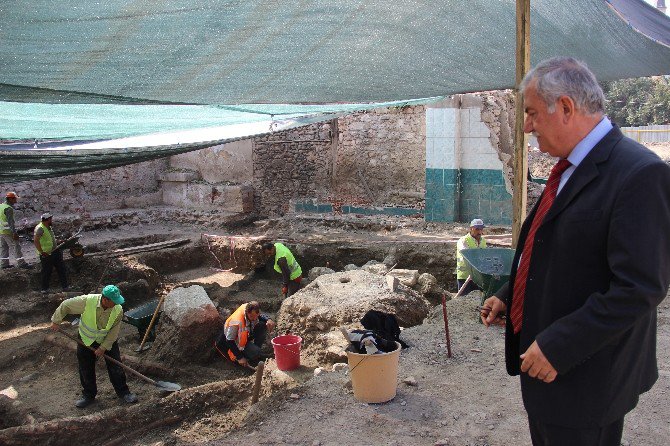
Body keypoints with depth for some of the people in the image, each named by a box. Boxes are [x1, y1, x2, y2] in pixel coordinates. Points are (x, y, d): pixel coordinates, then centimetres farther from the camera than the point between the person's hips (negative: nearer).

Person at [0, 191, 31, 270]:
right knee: (16, 246, -4)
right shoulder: (8, 208, -18)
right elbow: (10, 221, -24)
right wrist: (14, 232, -27)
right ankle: (21, 263, -4)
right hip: (8, 232, -9)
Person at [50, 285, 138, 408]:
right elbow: (65, 305, -15)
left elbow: (114, 332, -15)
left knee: (116, 368, -1)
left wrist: (103, 348, -15)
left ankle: (123, 392, 16)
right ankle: (89, 395, 29)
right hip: (86, 340, 0)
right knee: (86, 370, 9)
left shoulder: (118, 311, -26)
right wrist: (56, 321, -4)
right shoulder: (87, 301, -32)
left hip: (108, 341, 0)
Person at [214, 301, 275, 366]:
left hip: (246, 335, 7)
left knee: (263, 325, -17)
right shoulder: (237, 322, -38)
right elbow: (229, 341, -28)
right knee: (255, 353, -29)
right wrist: (240, 358, -27)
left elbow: (261, 317, 2)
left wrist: (268, 320, -22)